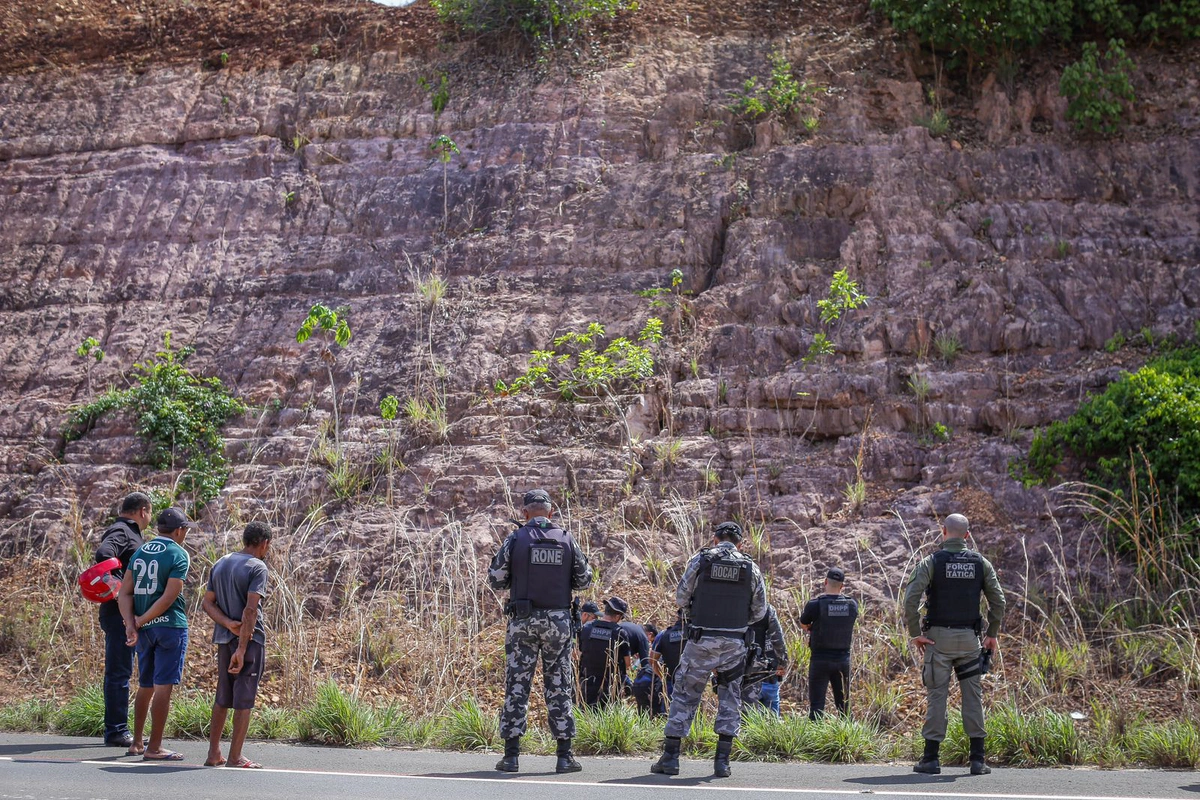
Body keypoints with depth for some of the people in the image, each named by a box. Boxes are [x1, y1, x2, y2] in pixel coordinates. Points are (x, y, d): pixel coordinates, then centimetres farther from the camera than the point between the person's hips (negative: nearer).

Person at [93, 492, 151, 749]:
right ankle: (116, 731, -4)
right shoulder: (120, 532, -11)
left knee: (121, 671, 14)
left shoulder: (129, 533, 20)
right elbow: (104, 554, -30)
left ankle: (116, 730, 21)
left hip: (126, 615, 11)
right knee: (119, 672, -7)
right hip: (120, 613, -11)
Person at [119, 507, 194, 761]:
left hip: (145, 629, 7)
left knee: (145, 686, 18)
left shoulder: (140, 552, 11)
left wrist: (131, 624, -4)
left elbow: (125, 592, 4)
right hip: (170, 626, -6)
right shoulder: (179, 555, -8)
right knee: (163, 687, -4)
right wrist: (140, 621, -9)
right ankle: (154, 748, -3)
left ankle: (137, 743, 26)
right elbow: (169, 597, -16)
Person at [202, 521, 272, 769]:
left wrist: (228, 623, -6)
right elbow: (251, 610, -19)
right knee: (244, 699, -1)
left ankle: (214, 753, 16)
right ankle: (235, 757, 1)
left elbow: (207, 602, 8)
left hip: (224, 639, 7)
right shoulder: (257, 567, -10)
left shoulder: (220, 565, 13)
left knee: (222, 698, 14)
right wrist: (242, 649, -19)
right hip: (250, 639, -7)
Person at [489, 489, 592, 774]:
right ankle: (564, 756, 6)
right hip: (558, 620, 1)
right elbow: (584, 580, 8)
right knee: (559, 686, 7)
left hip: (523, 621, -1)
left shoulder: (516, 539, -4)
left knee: (517, 685, 4)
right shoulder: (566, 539, 2)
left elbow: (495, 579, 0)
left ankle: (511, 755, 3)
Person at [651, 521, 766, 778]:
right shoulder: (751, 568, 4)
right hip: (734, 643, 1)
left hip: (701, 641, -1)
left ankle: (670, 757, 7)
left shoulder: (700, 560, -1)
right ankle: (722, 760, 7)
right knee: (730, 697, 13)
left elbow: (680, 598, 2)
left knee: (685, 694, 8)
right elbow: (759, 611, 7)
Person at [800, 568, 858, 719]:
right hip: (843, 659, 4)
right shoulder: (852, 604, -3)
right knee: (843, 703, 15)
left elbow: (803, 624, 1)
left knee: (816, 704, 0)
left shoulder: (815, 604, -14)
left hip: (820, 659, -4)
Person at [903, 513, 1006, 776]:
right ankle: (977, 759, 7)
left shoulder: (932, 562, -4)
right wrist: (992, 634, 11)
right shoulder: (981, 563, 4)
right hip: (969, 638, 2)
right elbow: (998, 601, 2)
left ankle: (931, 759, 1)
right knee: (973, 697, 7)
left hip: (938, 636, -2)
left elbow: (911, 599, -14)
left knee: (936, 696, 1)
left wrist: (915, 633, -6)